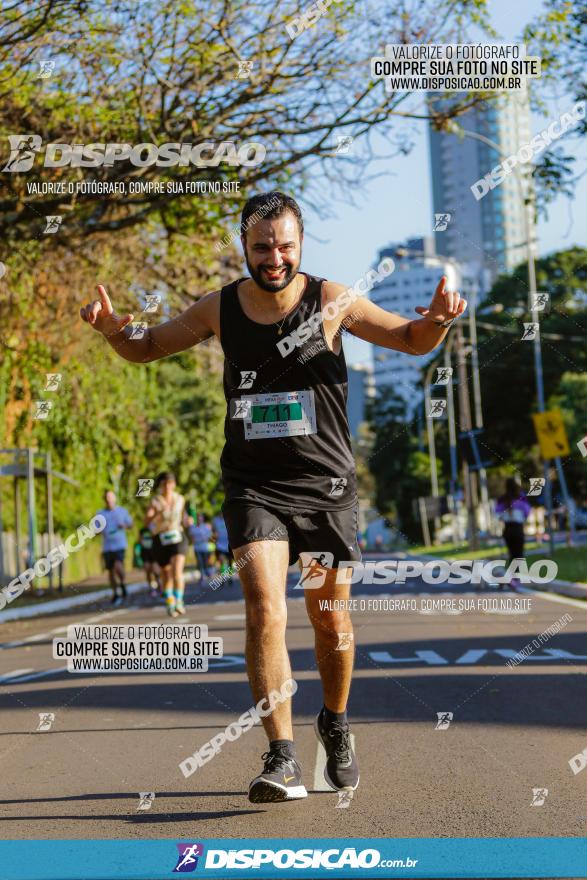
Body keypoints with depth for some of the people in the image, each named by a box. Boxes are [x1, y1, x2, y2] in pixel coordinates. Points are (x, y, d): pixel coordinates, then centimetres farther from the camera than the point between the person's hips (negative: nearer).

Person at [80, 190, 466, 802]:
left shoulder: (332, 300, -4)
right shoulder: (220, 308, 1)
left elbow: (412, 341, 6)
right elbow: (145, 349, 14)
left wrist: (437, 321, -17)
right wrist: (112, 328, -8)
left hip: (326, 484, 0)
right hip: (254, 487, 0)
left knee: (331, 620, 9)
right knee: (265, 613, -18)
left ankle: (334, 726, 36)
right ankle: (282, 759, -17)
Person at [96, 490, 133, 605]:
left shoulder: (122, 511, 6)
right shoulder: (100, 513, 7)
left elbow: (130, 524, 15)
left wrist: (124, 526, -8)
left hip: (120, 545, -2)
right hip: (107, 547, 2)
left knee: (118, 566, -24)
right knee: (111, 570, 7)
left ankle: (122, 583, 2)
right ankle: (115, 594, 21)